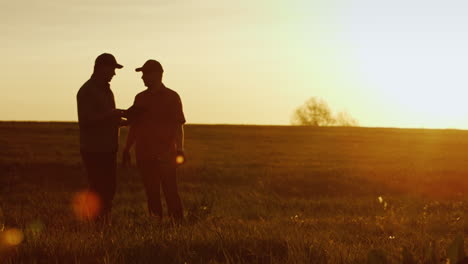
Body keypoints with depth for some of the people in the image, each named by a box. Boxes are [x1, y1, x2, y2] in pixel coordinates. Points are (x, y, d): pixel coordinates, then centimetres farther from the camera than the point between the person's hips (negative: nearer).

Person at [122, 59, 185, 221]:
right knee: (152, 193, 6)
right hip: (144, 155, 5)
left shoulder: (171, 97, 0)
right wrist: (127, 149, 14)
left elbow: (178, 125, -3)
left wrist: (180, 150, -12)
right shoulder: (140, 98, 14)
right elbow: (134, 126, 18)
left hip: (165, 156, -5)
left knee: (170, 192, -9)